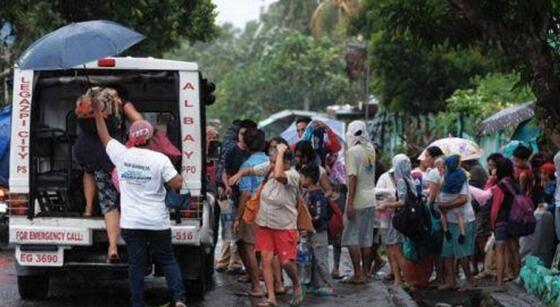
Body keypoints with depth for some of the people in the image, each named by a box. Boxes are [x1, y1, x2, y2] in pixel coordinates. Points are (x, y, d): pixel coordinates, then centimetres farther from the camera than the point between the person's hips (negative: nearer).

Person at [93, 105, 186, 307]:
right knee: (168, 260, 10)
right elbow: (177, 184, -13)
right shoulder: (160, 159, -10)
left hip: (131, 222, 1)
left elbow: (104, 135, 12)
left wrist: (97, 111, 24)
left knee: (136, 264, 5)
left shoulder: (121, 155, -3)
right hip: (157, 222, -1)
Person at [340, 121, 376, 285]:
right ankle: (365, 272, 15)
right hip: (371, 200, 7)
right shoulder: (371, 150, 7)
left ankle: (358, 274, -5)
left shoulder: (353, 152, -13)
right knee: (366, 239, 11)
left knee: (352, 238, -2)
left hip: (358, 200, -7)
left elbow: (353, 178, -17)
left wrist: (350, 203, -18)